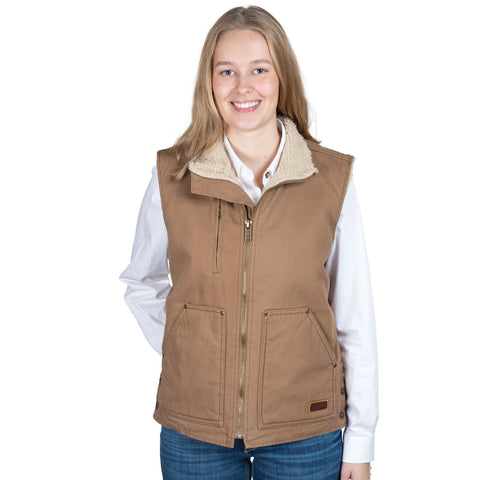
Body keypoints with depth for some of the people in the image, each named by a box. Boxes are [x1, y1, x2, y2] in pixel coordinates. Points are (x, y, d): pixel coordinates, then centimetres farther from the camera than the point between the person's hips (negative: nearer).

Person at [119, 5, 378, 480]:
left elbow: (355, 322, -2)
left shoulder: (333, 180, -6)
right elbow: (141, 285, 12)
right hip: (193, 431, 1)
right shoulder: (170, 177, -4)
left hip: (305, 433, 0)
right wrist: (185, 355, 0)